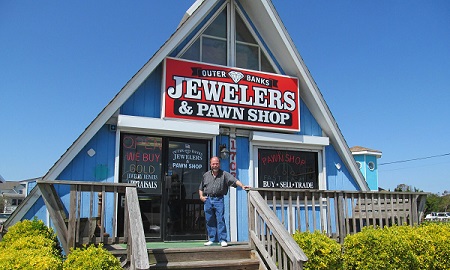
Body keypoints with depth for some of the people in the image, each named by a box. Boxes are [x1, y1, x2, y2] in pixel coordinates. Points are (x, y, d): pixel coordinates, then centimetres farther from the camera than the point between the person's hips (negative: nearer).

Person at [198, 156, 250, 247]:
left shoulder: (224, 174, 2)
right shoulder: (206, 175, 12)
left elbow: (234, 180, -11)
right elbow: (201, 188, 21)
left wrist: (242, 186, -27)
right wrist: (201, 196, 5)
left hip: (219, 199, -3)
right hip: (207, 200, 3)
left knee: (220, 220, -8)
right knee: (209, 221, 6)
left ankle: (222, 240, -3)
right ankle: (212, 239, 16)